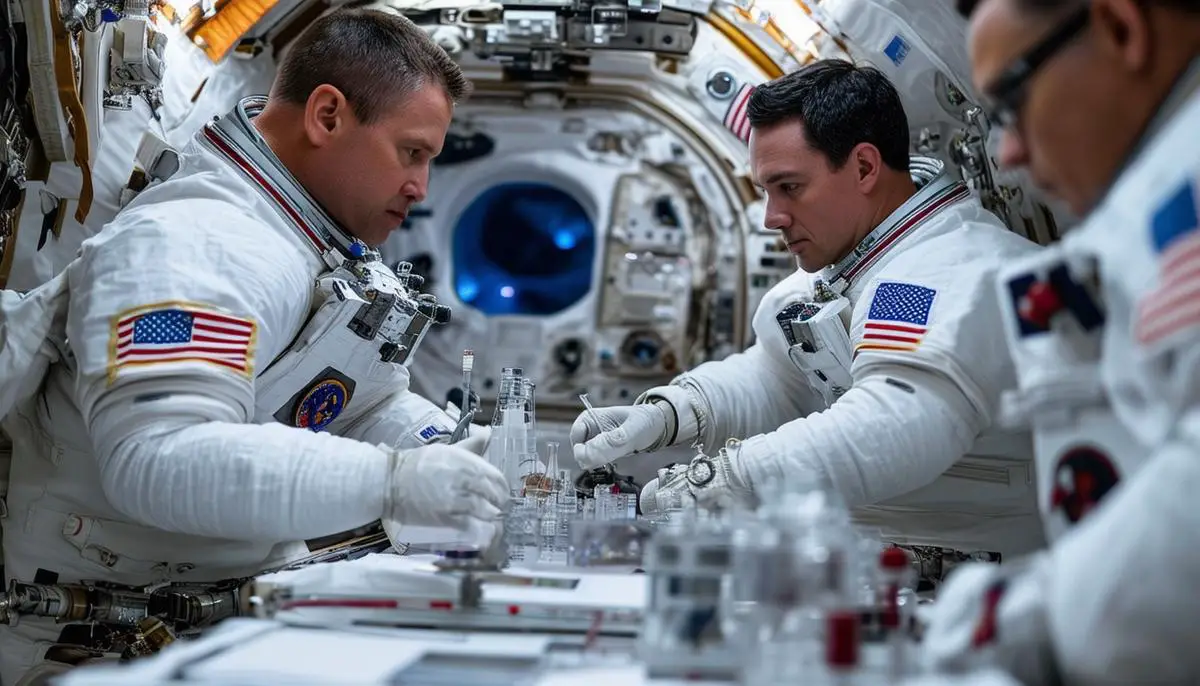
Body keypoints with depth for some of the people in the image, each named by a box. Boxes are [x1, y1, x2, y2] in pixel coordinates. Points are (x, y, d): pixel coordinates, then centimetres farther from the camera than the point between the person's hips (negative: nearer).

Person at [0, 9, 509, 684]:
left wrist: (457, 454, -4)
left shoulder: (329, 248, 11)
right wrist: (390, 482, -38)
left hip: (248, 594, 9)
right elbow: (155, 457, -35)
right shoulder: (194, 245, -23)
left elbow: (374, 406, 17)